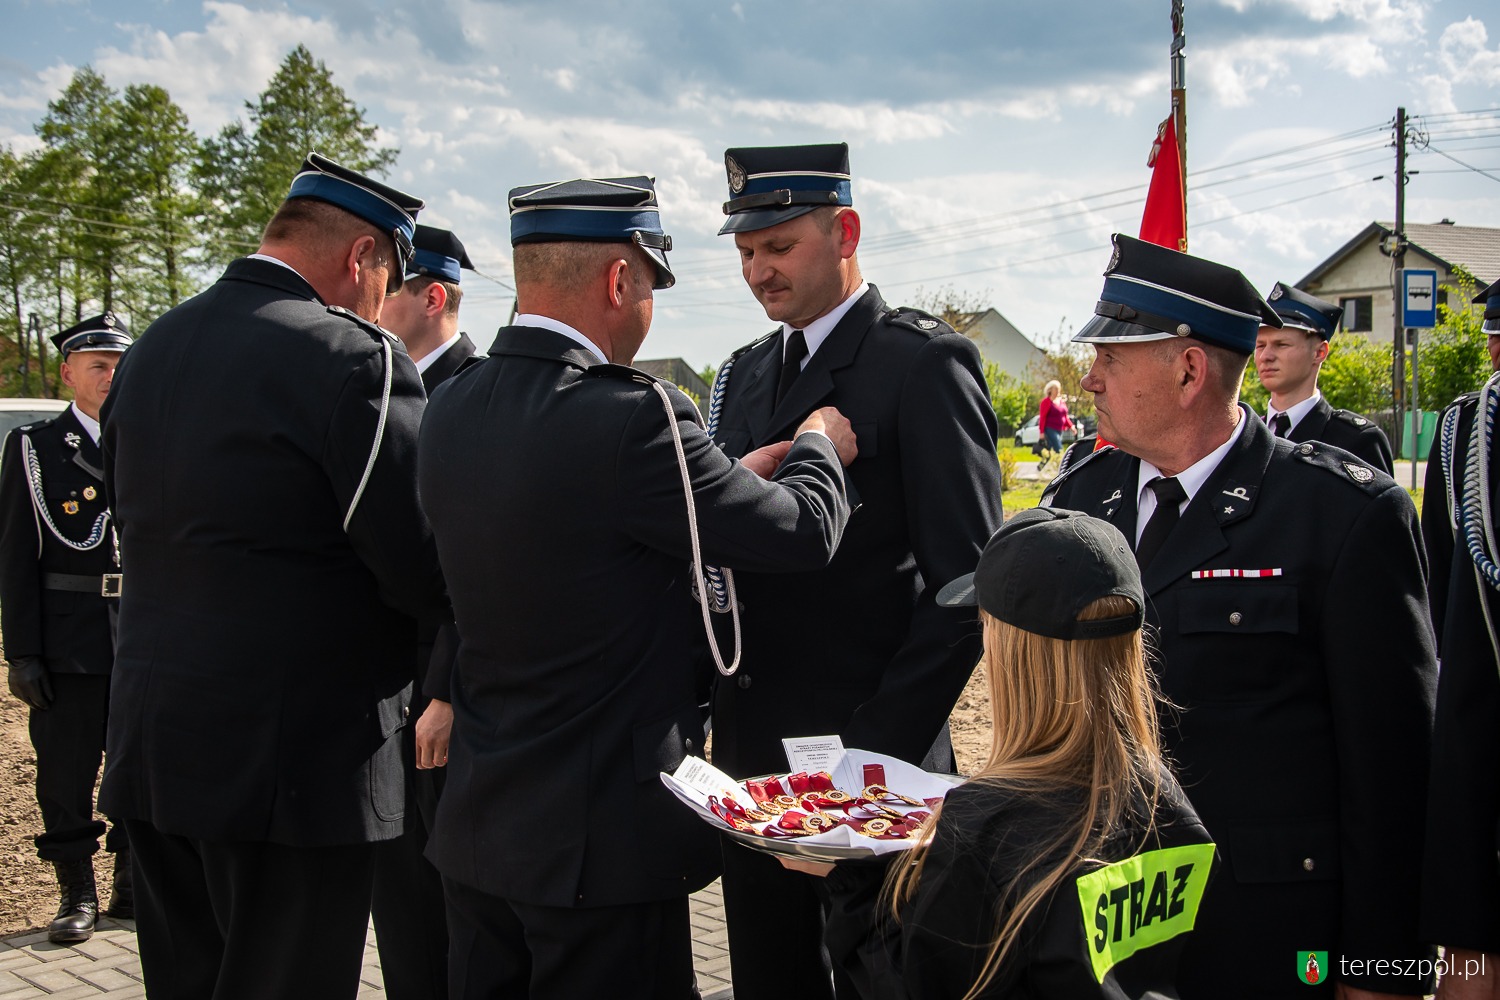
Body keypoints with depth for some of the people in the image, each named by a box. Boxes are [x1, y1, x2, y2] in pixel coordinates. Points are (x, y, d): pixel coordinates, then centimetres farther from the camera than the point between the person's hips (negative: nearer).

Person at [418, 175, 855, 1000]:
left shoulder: (449, 410, 1)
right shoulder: (630, 415, -22)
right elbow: (804, 533, -12)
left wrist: (735, 476, 15)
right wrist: (820, 446, 9)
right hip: (602, 839, -7)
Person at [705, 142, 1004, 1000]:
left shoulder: (925, 363, -9)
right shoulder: (746, 374, 13)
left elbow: (965, 582, -14)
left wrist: (880, 750, -18)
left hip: (870, 756, -6)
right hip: (750, 754, 7)